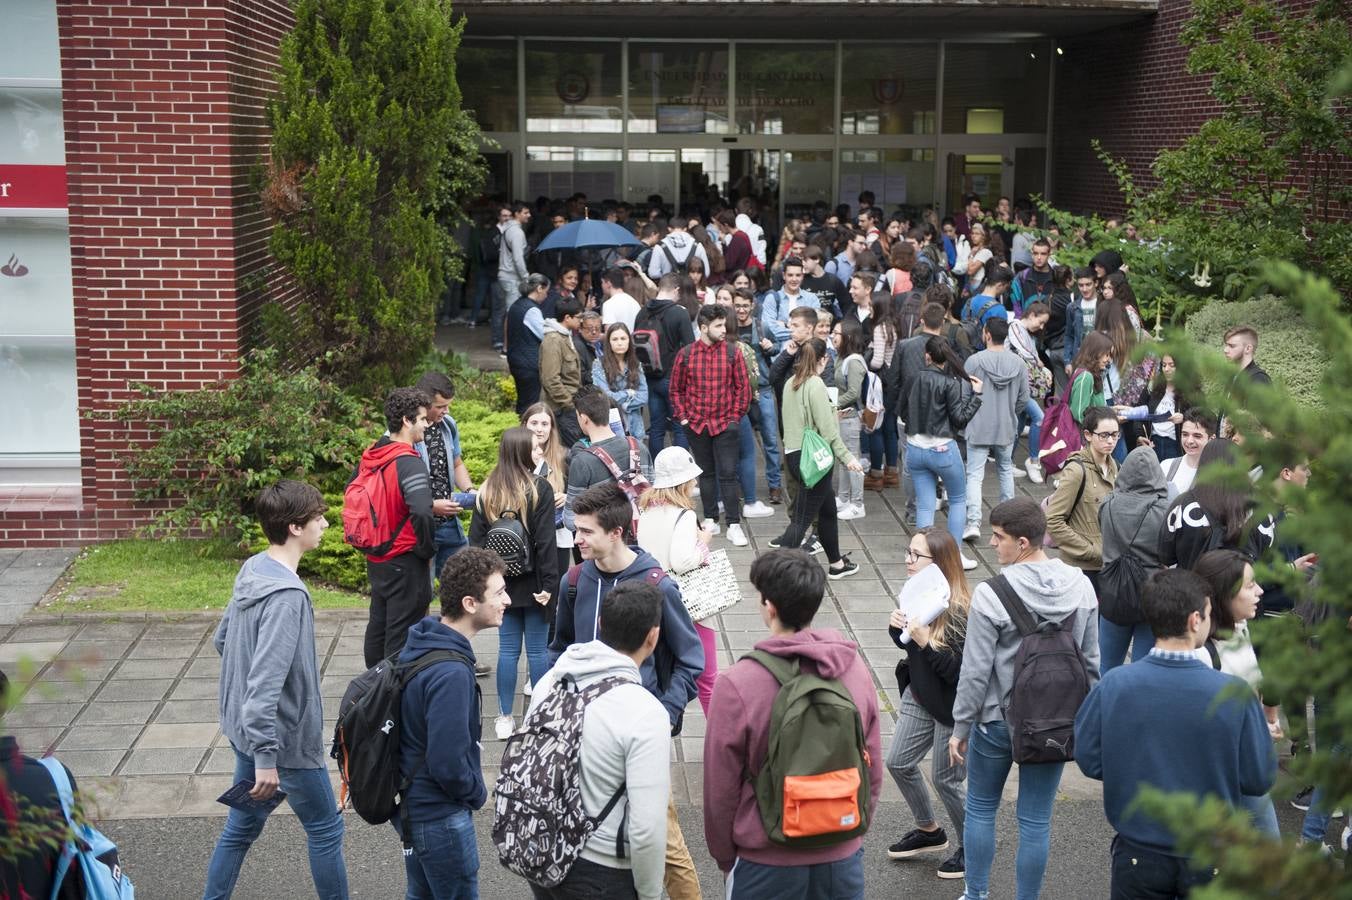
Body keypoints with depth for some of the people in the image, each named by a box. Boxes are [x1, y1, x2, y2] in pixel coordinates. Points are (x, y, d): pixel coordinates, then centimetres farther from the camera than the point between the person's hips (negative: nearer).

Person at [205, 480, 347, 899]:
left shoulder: (253, 571, 1)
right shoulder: (287, 595, -27)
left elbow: (222, 640, 14)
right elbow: (266, 681, -31)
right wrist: (266, 757, -29)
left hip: (247, 729, 8)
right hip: (285, 736, -8)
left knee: (242, 825, 18)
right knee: (325, 828, 9)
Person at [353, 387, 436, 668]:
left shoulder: (369, 456, 4)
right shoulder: (408, 463, -22)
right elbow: (422, 513, -34)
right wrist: (428, 548, -16)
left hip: (375, 559, 8)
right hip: (405, 562, -8)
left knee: (378, 628, 20)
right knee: (402, 635, 0)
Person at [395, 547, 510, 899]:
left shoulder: (422, 643, 0)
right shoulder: (451, 674, -30)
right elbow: (447, 764, -29)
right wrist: (477, 793, -10)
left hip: (411, 804, 9)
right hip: (441, 816, -9)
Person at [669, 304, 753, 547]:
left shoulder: (732, 352, -3)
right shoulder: (686, 354, -1)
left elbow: (743, 387, 1)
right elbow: (676, 390, 8)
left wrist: (735, 416, -4)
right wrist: (682, 417, 1)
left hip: (725, 424, -1)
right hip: (696, 425, 2)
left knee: (728, 474, -5)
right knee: (706, 472, 13)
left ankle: (734, 525, -2)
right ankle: (710, 519, 24)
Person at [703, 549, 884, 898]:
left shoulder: (737, 684, -18)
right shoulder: (855, 667, -6)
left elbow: (720, 787, -10)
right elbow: (873, 768, 4)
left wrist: (724, 857, 5)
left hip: (766, 863, -3)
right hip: (844, 855, 3)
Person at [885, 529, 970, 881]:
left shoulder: (961, 612, -26)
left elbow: (959, 671, -26)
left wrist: (926, 642, -33)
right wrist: (897, 627, -10)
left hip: (951, 706, -8)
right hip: (918, 695, 8)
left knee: (946, 779, 6)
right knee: (899, 763, 16)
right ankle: (929, 831, 38)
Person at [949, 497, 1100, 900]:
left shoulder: (991, 595, -20)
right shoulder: (1080, 586, -5)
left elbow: (976, 671, -15)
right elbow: (1091, 661, 4)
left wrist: (961, 726, -3)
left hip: (998, 719, -3)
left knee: (980, 809, 16)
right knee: (1036, 819, 10)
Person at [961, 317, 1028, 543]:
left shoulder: (974, 361, -14)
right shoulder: (1018, 363, -3)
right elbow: (1023, 399, 3)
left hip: (978, 429, -3)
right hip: (1007, 428, 4)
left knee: (975, 475, -2)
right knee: (1006, 470, 21)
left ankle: (974, 522, -13)